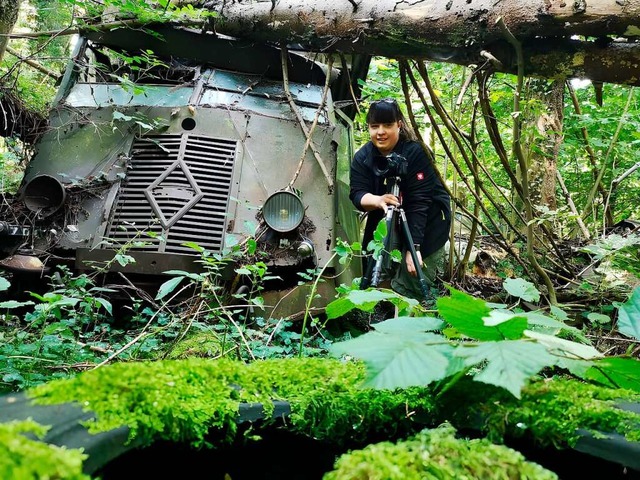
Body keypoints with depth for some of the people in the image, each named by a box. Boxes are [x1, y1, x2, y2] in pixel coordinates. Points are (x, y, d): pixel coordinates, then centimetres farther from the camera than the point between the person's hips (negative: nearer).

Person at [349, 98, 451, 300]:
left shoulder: (415, 153, -22)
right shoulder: (362, 157, -7)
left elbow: (419, 202, -26)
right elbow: (356, 194, -14)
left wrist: (414, 247, -31)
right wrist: (377, 200, -37)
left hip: (425, 225, -5)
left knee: (408, 288, -9)